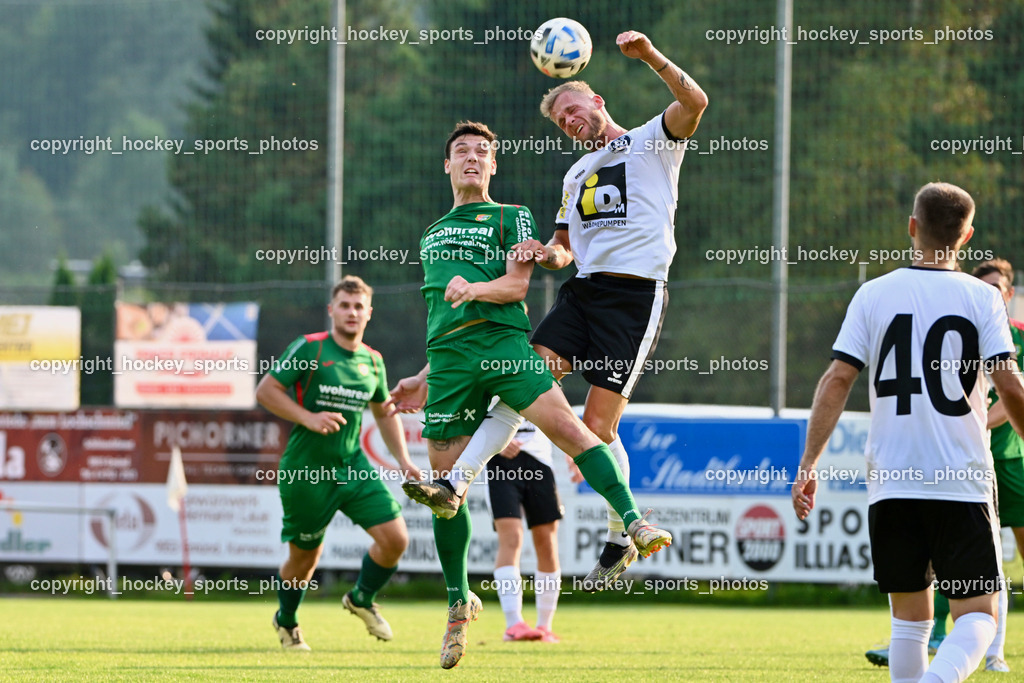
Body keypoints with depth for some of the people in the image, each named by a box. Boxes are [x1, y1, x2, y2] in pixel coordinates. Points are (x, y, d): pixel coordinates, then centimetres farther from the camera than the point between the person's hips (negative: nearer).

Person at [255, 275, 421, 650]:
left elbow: (384, 412, 23)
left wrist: (403, 460, 15)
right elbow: (265, 390, -10)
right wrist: (309, 418, -21)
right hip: (305, 471, -5)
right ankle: (286, 621, 37)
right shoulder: (309, 349, -9)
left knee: (395, 538, -10)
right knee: (304, 557, 7)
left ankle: (362, 599, 18)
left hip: (353, 465, 5)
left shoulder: (373, 361, 8)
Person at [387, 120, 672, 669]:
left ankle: (633, 522, -32)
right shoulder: (432, 235, 29)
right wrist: (424, 378, 28)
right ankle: (459, 602, 11)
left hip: (502, 340, -4)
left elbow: (516, 284, -1)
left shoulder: (512, 218, 13)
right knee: (444, 480, -1)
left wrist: (474, 288, -20)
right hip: (448, 360, 4)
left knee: (565, 424, -26)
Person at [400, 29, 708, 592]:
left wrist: (651, 56, -26)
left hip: (636, 294, -6)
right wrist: (546, 254, 5)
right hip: (582, 291, 6)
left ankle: (621, 540, 6)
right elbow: (564, 249, 28)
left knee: (598, 425, -9)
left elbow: (694, 103, -14)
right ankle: (456, 484, -17)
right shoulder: (577, 175, 26)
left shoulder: (651, 142, 5)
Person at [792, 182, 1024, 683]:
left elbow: (837, 379, -2)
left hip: (890, 483, 2)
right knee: (976, 613, 1)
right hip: (962, 481, -2)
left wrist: (808, 464, 1)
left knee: (910, 615, 14)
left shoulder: (874, 294, 4)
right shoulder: (981, 298, -1)